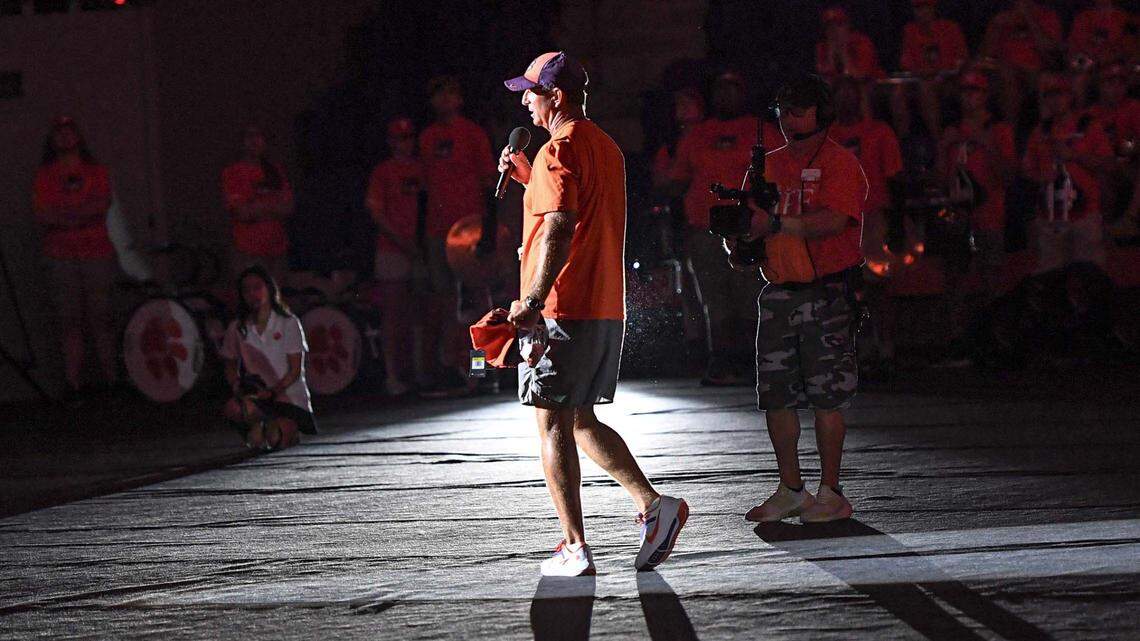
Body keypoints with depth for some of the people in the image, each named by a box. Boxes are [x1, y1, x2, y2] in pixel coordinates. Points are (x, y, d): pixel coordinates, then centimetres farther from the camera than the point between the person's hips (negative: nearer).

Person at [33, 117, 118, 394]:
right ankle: (73, 383, -2)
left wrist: (63, 215, -13)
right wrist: (85, 212, -12)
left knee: (101, 319, 0)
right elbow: (41, 215, -3)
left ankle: (110, 379, 4)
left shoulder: (96, 171, 11)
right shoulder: (45, 175, 9)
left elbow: (104, 203, -5)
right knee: (70, 322, -2)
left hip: (97, 254, 0)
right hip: (61, 257, 0)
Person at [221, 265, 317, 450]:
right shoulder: (237, 329, 5)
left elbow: (295, 370, -5)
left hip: (288, 395, -2)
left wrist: (272, 391, -19)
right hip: (256, 394, 2)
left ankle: (289, 429, 6)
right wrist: (237, 387, -10)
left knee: (277, 440, -29)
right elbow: (231, 367, 13)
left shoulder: (289, 323, -3)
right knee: (233, 408, -34)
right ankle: (258, 424, -2)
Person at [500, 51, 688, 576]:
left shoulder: (558, 151, -12)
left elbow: (558, 232, -23)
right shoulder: (606, 148, 17)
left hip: (562, 310, -9)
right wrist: (530, 178, 26)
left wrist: (532, 301, -27)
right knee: (582, 421, 17)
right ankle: (653, 504, 3)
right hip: (606, 309, 9)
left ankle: (575, 549, -6)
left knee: (553, 425, -3)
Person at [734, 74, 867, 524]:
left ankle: (830, 494, 2)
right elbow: (749, 218, 18)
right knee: (775, 395, 7)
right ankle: (790, 491, 17)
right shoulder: (769, 165, 16)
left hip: (826, 295, -7)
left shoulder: (840, 163, -5)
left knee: (827, 396, -4)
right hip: (778, 292, 7)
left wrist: (776, 222, -24)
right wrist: (739, 239, -5)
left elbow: (833, 220, -20)